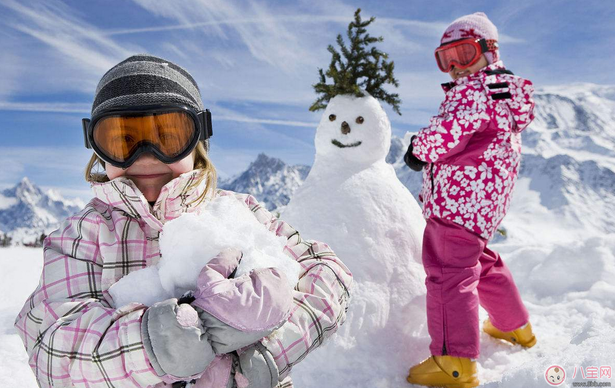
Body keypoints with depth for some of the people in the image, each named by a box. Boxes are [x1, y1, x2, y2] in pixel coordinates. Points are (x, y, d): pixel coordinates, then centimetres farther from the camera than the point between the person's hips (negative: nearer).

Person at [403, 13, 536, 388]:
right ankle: (516, 326, 41)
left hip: (459, 199, -11)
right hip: (487, 202, 11)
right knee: (481, 262, 25)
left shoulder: (474, 88, -11)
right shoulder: (505, 91, 22)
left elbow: (450, 130, -27)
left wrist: (420, 149, -9)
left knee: (449, 272, -11)